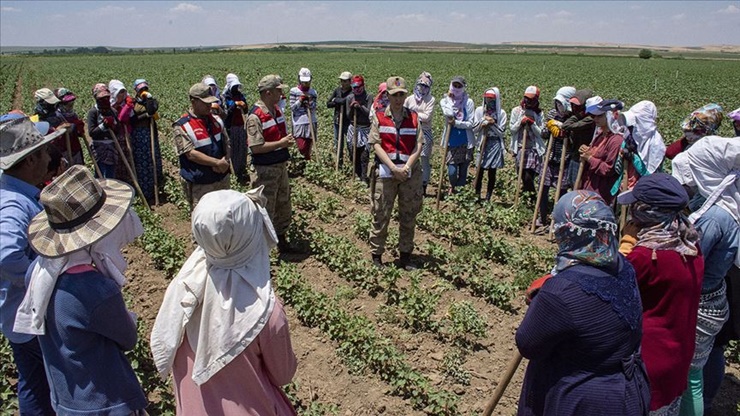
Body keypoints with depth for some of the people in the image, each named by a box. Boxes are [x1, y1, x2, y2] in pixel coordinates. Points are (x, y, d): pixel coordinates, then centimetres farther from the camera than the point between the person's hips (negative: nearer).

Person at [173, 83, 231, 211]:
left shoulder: (216, 120, 6)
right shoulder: (182, 126, -13)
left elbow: (226, 144, 9)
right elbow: (191, 154, -20)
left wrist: (225, 162, -12)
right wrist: (218, 163, -22)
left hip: (222, 179, 6)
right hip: (199, 185, -6)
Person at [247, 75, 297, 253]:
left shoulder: (277, 110, 5)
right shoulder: (255, 116, -20)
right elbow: (255, 147, -25)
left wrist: (288, 140, 1)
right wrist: (281, 143, -22)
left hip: (281, 165, 9)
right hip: (266, 169, -8)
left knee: (283, 205, 19)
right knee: (266, 209, 3)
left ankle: (281, 240, 36)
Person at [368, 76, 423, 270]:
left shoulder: (413, 118, 6)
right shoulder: (379, 117, 2)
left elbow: (418, 145, 0)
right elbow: (376, 145, -5)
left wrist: (407, 167, -14)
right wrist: (394, 168, -15)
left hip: (410, 172, 2)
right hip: (385, 172, -2)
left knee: (409, 216, 9)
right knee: (381, 215, 2)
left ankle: (405, 255, 22)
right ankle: (376, 255, 14)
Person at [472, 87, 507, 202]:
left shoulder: (501, 113, 0)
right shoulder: (479, 110, 4)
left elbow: (502, 133, -4)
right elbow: (474, 130, 3)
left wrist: (493, 124, -15)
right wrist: (482, 124, -14)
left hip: (495, 144, -1)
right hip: (483, 143, 1)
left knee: (492, 173, 3)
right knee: (479, 171, -3)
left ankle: (488, 198, 11)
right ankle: (477, 196, 8)